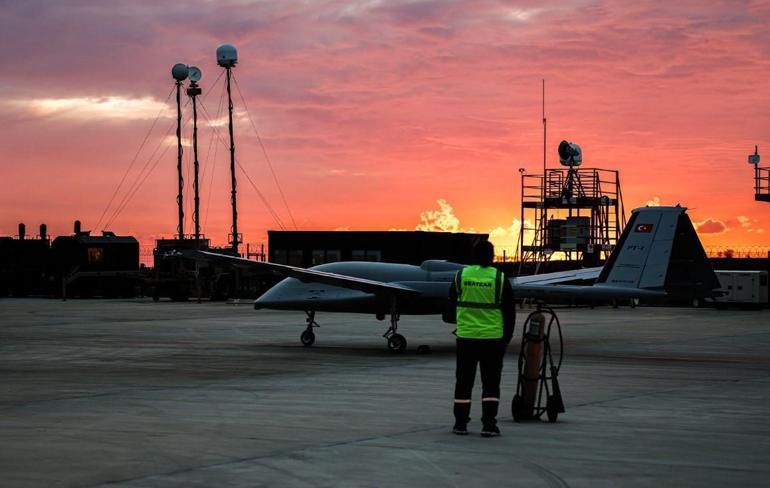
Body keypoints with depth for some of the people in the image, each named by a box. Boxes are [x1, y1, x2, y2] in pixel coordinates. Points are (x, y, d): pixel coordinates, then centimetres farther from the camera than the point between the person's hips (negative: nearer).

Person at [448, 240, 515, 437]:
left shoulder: (461, 275, -1)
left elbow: (452, 302, 14)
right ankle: (489, 425, 0)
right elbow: (509, 310, -1)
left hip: (466, 337, 2)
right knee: (491, 383, 4)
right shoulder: (500, 278, -7)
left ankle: (460, 423, 11)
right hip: (492, 338, -2)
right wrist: (507, 336, 11)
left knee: (464, 382, 10)